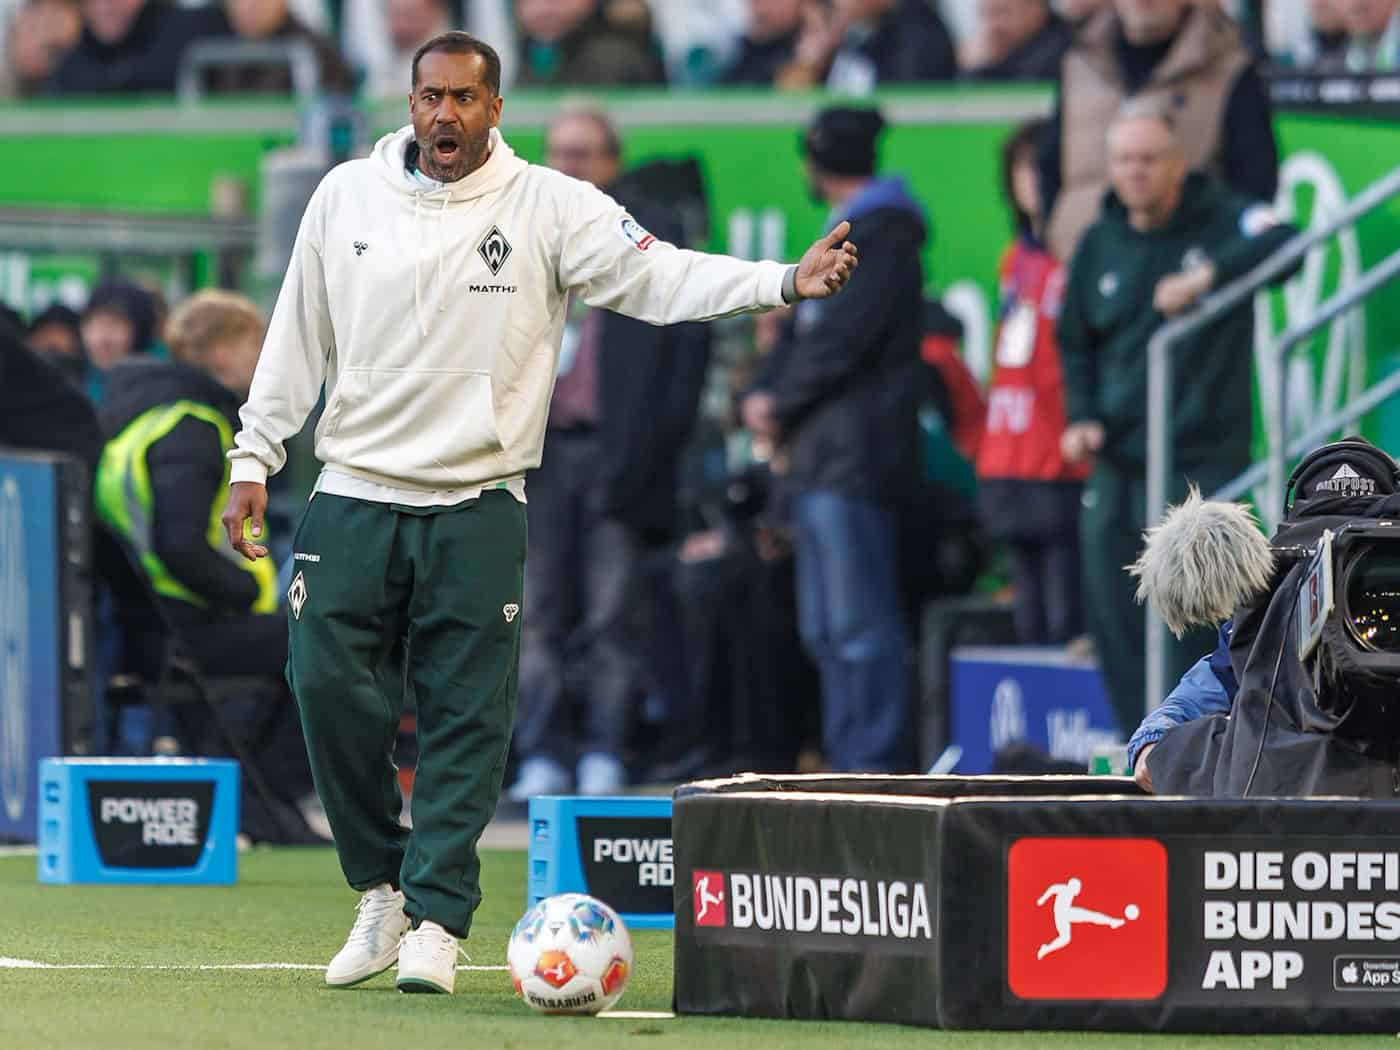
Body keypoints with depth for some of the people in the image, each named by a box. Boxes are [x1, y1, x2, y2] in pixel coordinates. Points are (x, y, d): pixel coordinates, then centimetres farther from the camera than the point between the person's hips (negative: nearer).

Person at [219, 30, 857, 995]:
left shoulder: (548, 208, -2)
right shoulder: (346, 197, 6)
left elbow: (660, 275, -10)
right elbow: (298, 335, 12)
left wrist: (785, 282, -24)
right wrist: (255, 457, 9)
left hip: (478, 509, -2)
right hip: (354, 498, 2)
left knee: (467, 720, -3)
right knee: (330, 686, -7)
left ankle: (437, 919, 2)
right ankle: (383, 890, 11)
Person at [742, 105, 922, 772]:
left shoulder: (884, 235, -9)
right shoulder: (848, 234, 23)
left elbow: (844, 337, -16)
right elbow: (804, 332, 22)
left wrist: (779, 402, -6)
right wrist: (765, 393, 4)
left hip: (854, 459, -10)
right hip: (822, 457, 10)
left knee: (859, 624, -11)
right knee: (828, 629, 12)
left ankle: (876, 761, -12)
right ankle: (848, 755, 15)